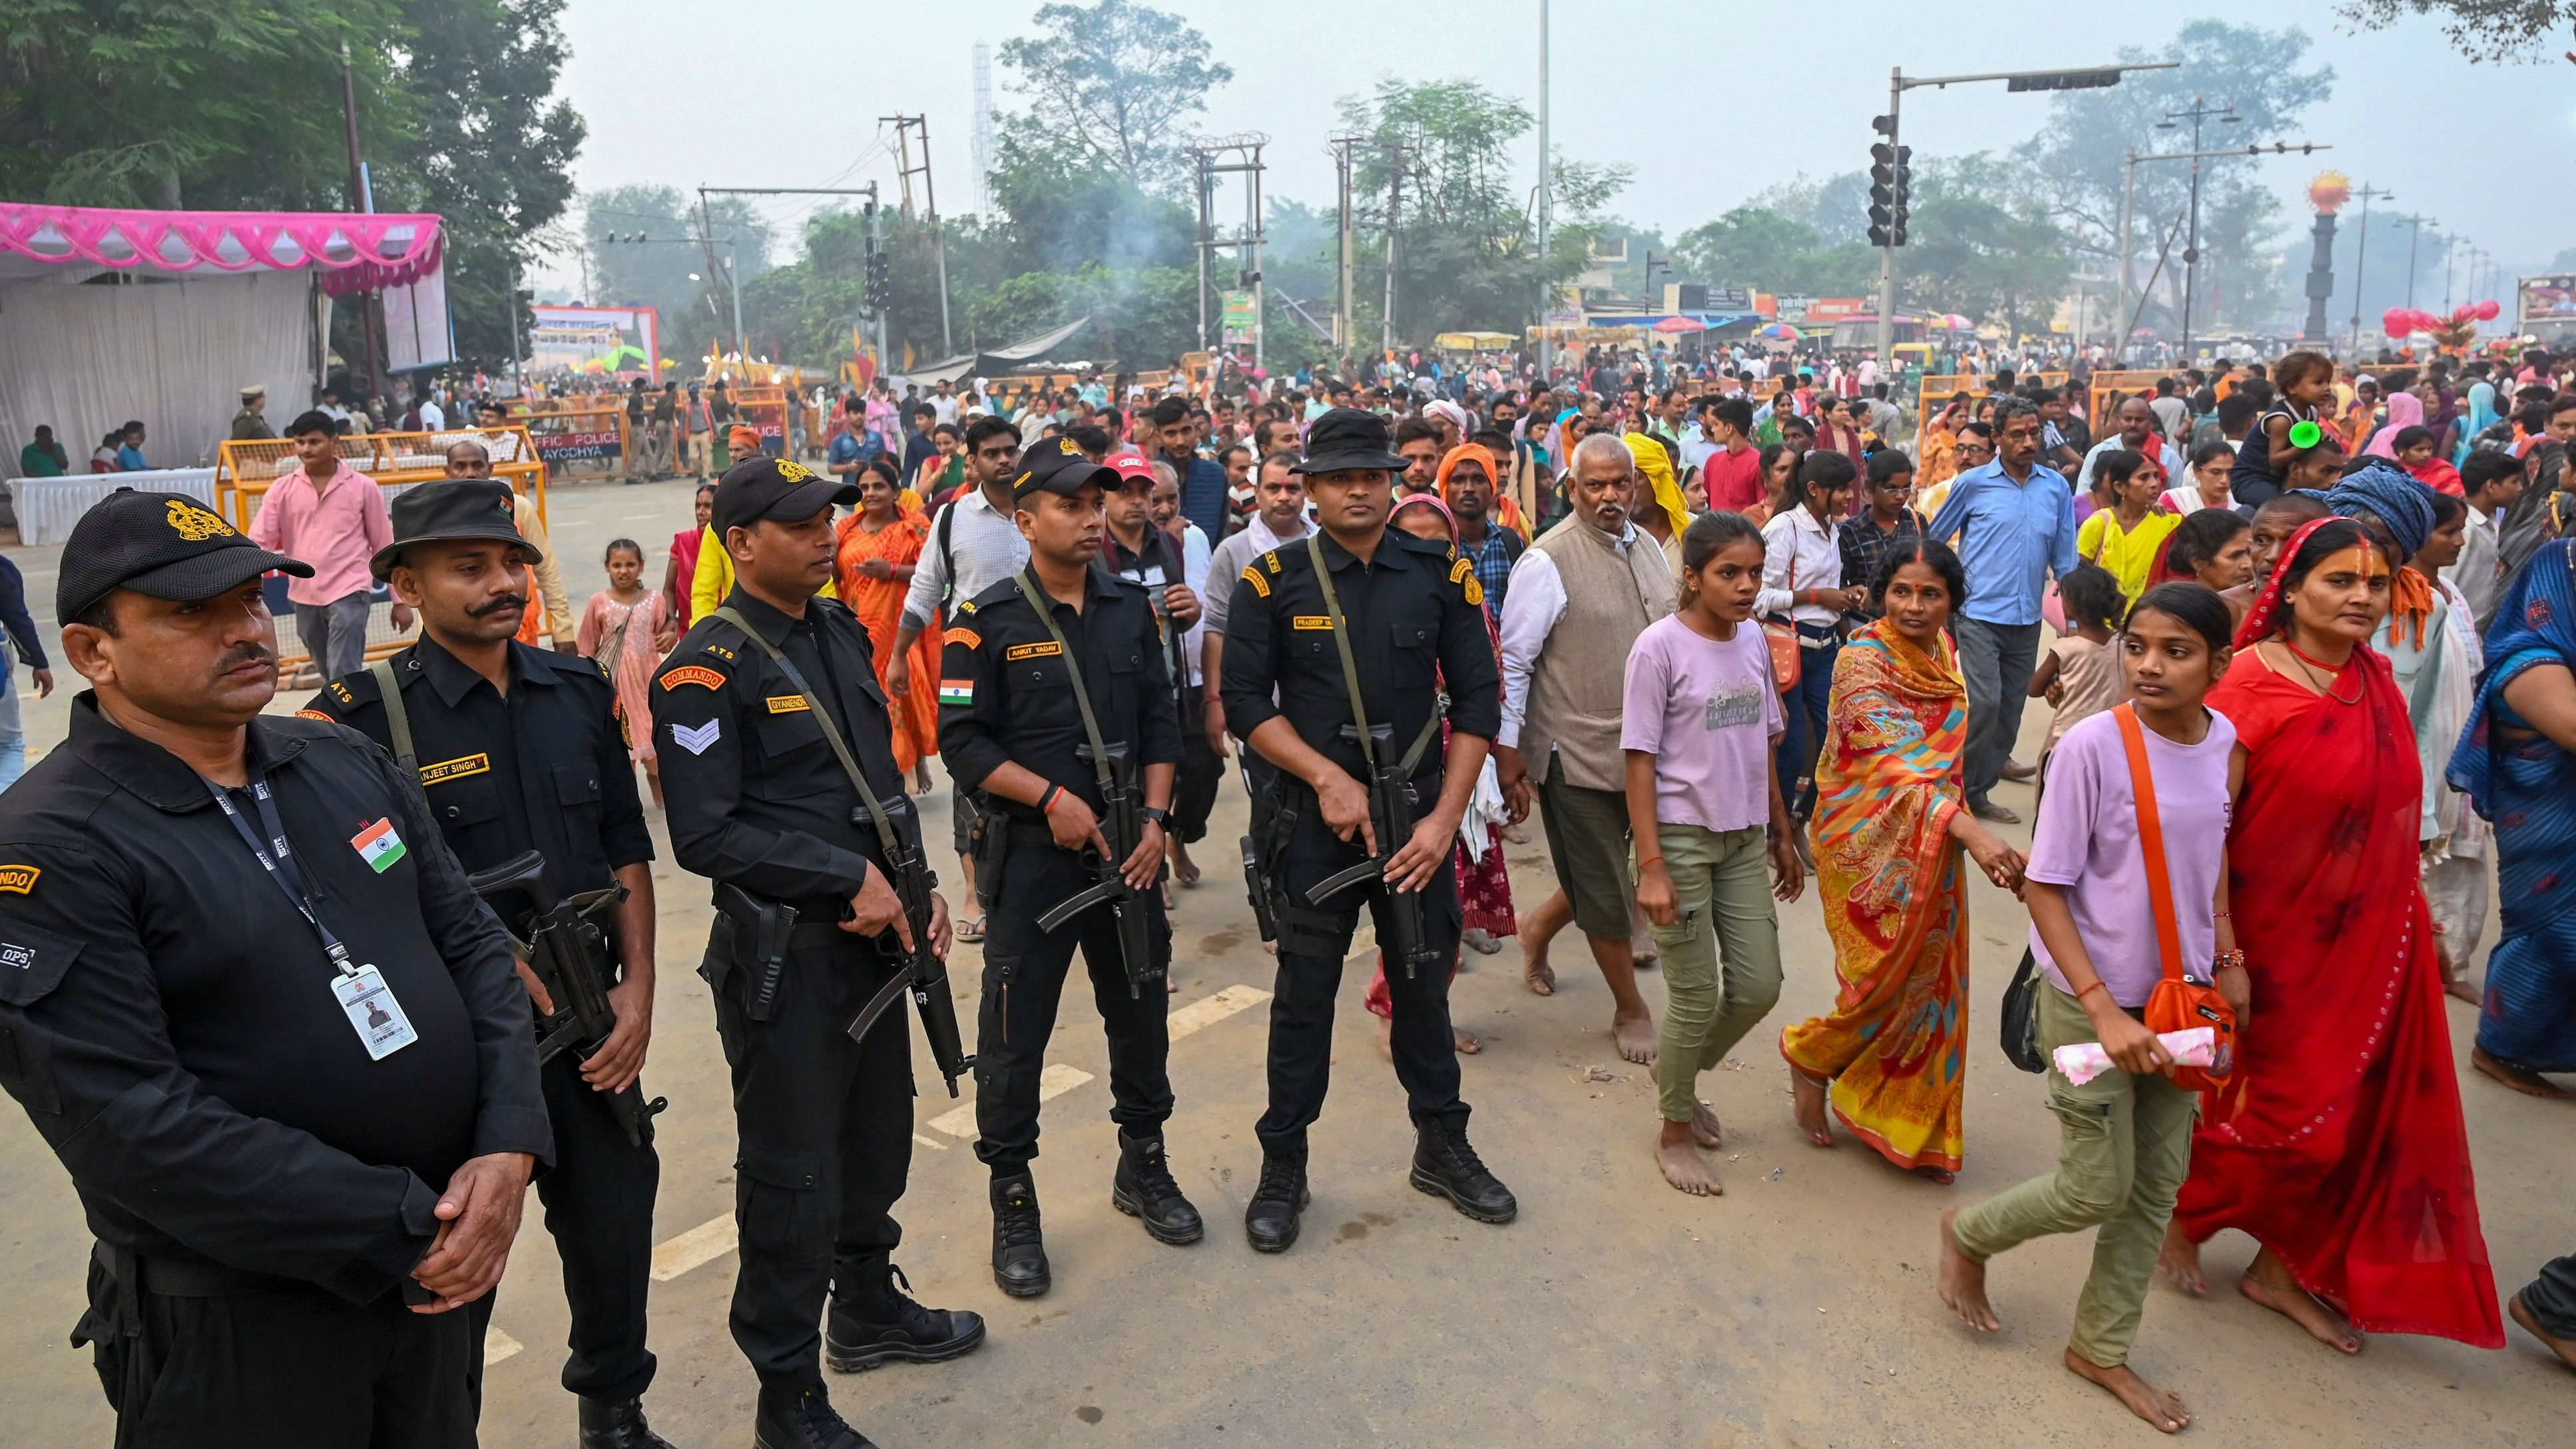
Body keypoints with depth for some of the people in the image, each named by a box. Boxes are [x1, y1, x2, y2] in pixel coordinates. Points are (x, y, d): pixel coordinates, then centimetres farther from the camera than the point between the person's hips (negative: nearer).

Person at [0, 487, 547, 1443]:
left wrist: (507, 1149, -10)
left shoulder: (343, 763, 4)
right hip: (237, 1327, -5)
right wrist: (401, 1230, -20)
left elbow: (472, 945, 5)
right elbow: (129, 1123, -21)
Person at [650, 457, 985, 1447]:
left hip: (875, 936, 8)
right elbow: (704, 836, -21)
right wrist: (854, 875, -20)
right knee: (793, 1175, 5)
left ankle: (868, 1308, 44)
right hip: (782, 957, -7)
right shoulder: (709, 668, -16)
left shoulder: (841, 631, 8)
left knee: (877, 1140, 22)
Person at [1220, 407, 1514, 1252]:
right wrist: (1329, 778, -16)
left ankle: (1442, 1148, 32)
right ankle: (1283, 1167, 23)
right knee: (1304, 994, 7)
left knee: (1424, 982, 14)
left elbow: (1477, 702, -1)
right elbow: (1245, 701, -6)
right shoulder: (1272, 580, -4)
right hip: (1313, 817, -1)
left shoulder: (1442, 576, -1)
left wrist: (1444, 818, -9)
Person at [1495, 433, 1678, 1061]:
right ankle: (1631, 1010, 26)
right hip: (1578, 750, -6)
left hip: (1643, 747, 7)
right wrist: (1507, 750, -12)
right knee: (1605, 891, 7)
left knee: (1602, 875, 19)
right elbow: (1513, 660, -12)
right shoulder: (1548, 561, -14)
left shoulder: (1647, 547, 8)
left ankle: (1539, 929, 47)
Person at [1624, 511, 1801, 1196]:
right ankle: (1675, 1131, 25)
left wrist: (1783, 837, 15)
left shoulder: (1753, 639, 4)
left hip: (1745, 838, 6)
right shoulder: (1660, 646, -14)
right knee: (1697, 998, 2)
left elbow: (1763, 747, 13)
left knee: (1759, 988, 9)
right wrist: (1650, 866, -16)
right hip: (1682, 837, -6)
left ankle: (1677, 1071, 37)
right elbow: (1640, 760, -13)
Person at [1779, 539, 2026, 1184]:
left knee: (1930, 982, 12)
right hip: (1871, 846, -7)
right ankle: (1808, 1056, 29)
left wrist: (1958, 828, 11)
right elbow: (1891, 760, -32)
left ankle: (1917, 1130, 28)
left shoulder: (1941, 650, 4)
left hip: (1932, 847, 7)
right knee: (1887, 980, -1)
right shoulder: (1863, 660, -20)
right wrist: (1970, 830, -44)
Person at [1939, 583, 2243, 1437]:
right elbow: (2044, 887, -17)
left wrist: (2230, 960, 9)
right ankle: (1968, 1235, 32)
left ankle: (2101, 1350, 32)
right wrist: (2104, 1010, -21)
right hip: (2093, 1000, -6)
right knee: (2097, 1190, 2)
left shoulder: (2225, 744, -4)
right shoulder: (2093, 745, -21)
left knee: (2158, 1185, 14)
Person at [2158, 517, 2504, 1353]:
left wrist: (2412, 911, 16)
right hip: (2280, 942, -7)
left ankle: (2283, 1266, 30)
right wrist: (2219, 949, -23)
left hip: (2373, 941, 7)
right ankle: (2181, 1211, 31)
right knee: (2284, 1106, 4)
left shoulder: (2377, 680, 4)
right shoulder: (2252, 683, -18)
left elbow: (2393, 810, 16)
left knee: (2363, 1111, 13)